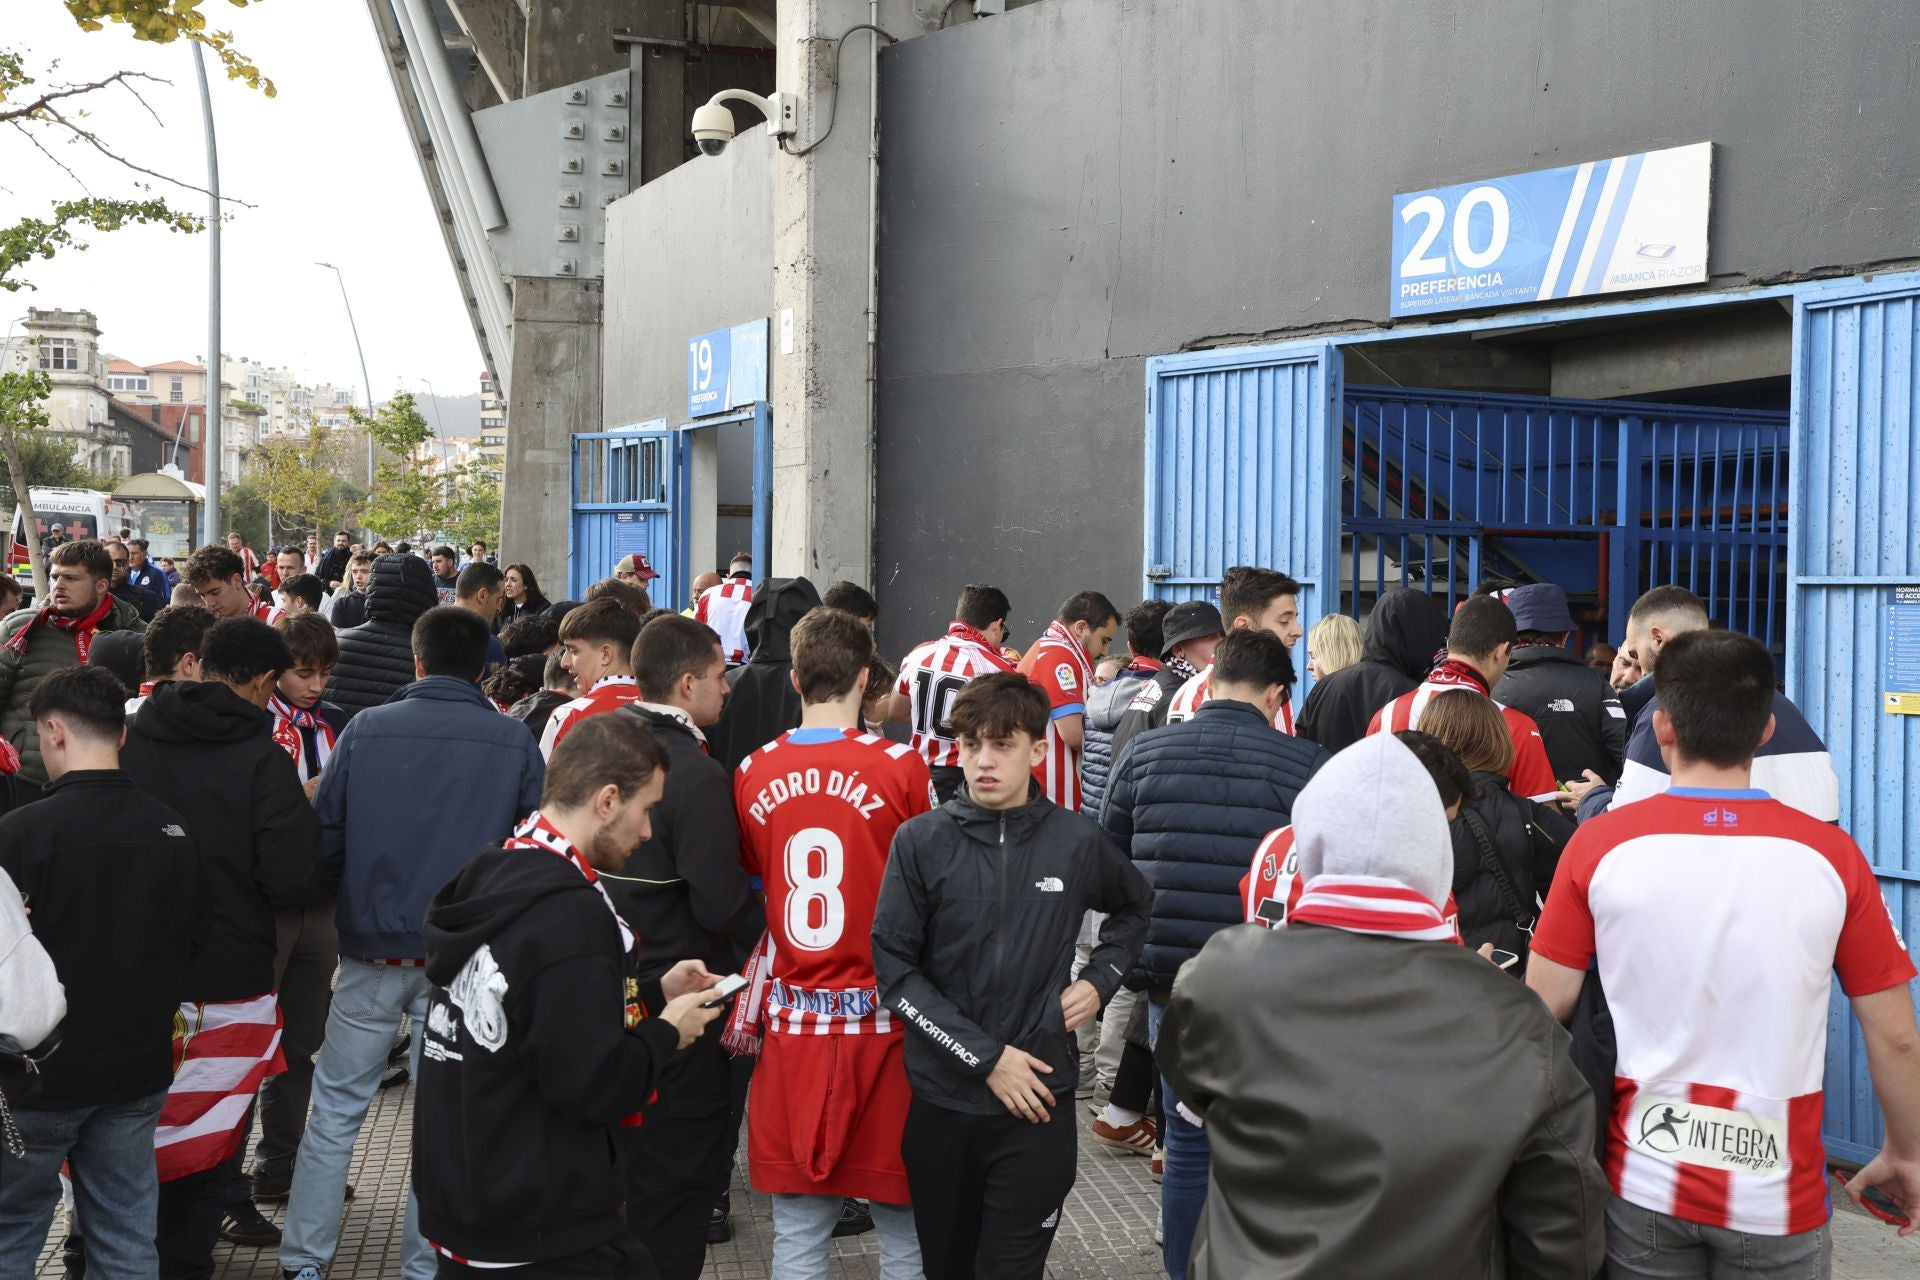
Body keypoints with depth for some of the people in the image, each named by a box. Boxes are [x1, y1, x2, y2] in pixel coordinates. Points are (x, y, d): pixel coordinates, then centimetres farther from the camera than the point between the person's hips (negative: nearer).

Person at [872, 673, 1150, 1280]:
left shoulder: (1076, 841, -1)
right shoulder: (921, 841, -6)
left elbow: (1135, 908, 19)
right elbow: (893, 969, -8)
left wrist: (1099, 980, 3)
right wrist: (985, 1057, -13)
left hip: (1038, 1099, 0)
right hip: (940, 1098, 1)